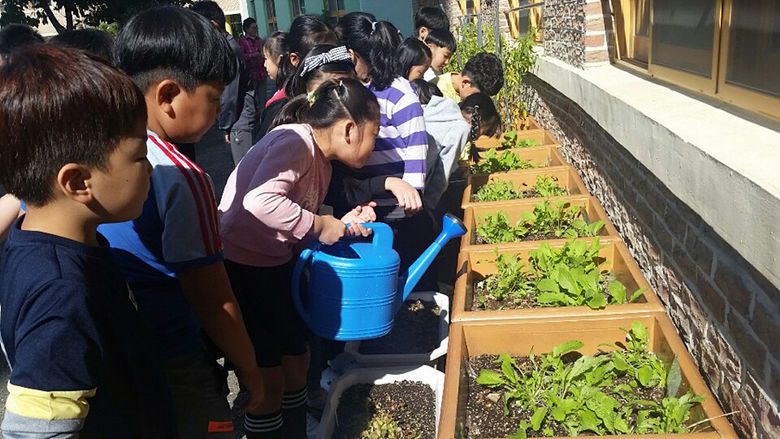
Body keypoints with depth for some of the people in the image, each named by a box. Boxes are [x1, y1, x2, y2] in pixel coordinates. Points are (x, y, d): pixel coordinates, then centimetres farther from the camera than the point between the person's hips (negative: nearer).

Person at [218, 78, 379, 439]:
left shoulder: (322, 163, 9)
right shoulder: (295, 141, -20)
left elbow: (298, 231, 8)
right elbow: (259, 201, -36)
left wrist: (342, 224, -4)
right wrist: (320, 224, -25)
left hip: (276, 265, 10)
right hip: (242, 266, -9)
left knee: (297, 359, 19)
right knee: (269, 380, 3)